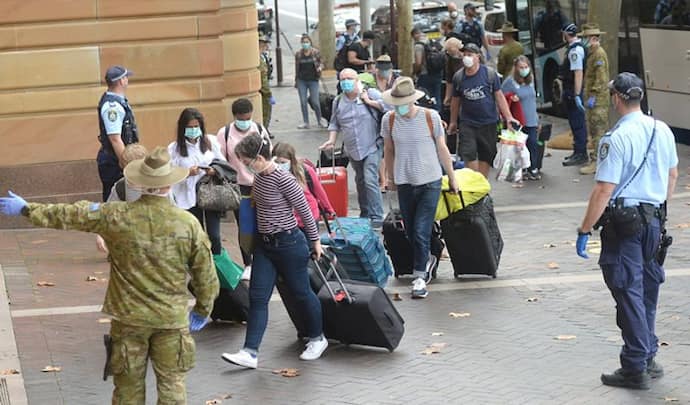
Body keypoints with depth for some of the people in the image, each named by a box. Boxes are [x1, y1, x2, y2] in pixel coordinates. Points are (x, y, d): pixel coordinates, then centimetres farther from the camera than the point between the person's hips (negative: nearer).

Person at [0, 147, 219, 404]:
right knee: (171, 384, 10)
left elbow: (69, 216, -1)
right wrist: (202, 310, 15)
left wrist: (26, 209, 13)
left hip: (129, 317, 0)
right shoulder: (188, 223, -10)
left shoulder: (116, 217, -11)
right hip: (172, 317, 0)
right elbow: (206, 275, -2)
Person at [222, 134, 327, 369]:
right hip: (265, 244, 8)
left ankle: (317, 339, 31)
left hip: (288, 243, -8)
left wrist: (315, 241, -6)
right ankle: (250, 352, -1)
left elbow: (304, 210, -13)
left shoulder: (283, 179, -21)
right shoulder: (259, 177, 3)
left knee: (301, 292, 9)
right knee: (257, 297, 1)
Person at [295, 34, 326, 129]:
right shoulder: (298, 54, 4)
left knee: (315, 102, -4)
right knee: (303, 102, 2)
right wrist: (296, 81, 11)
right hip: (302, 81, 2)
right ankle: (305, 122, 12)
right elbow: (297, 68, 10)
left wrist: (320, 67, -16)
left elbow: (321, 63, 7)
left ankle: (320, 121, 13)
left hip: (313, 80, -2)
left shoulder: (315, 52, -1)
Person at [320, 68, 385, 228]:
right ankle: (365, 214, 28)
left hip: (372, 147, -5)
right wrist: (331, 140, 3)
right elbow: (334, 123, 17)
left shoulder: (370, 94, -5)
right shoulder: (338, 101, 8)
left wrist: (369, 102, -14)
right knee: (360, 182, 15)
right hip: (353, 150, 5)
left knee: (370, 180, -17)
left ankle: (377, 216, -14)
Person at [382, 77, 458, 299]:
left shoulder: (430, 117, -9)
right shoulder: (389, 120, -3)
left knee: (421, 232, -8)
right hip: (404, 183, 3)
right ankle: (427, 259, 37)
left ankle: (420, 276, 2)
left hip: (429, 182, -3)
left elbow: (442, 149, 0)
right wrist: (390, 177, 20)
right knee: (410, 231, 11)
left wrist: (452, 178, 7)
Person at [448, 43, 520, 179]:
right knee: (468, 154, -11)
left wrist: (509, 117, -8)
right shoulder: (458, 76, 0)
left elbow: (499, 96, -1)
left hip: (488, 122, 0)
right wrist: (453, 122, 17)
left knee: (486, 155, 7)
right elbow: (455, 100, 11)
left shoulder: (490, 73, -4)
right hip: (467, 123, 0)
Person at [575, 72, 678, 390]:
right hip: (655, 220, 7)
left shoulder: (617, 138, -19)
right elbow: (672, 175, 17)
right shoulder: (662, 130, 5)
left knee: (629, 295, -1)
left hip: (624, 223, -7)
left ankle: (635, 369, 5)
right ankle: (648, 358, 28)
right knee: (647, 292, 18)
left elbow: (604, 190, -21)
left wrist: (584, 231, -16)